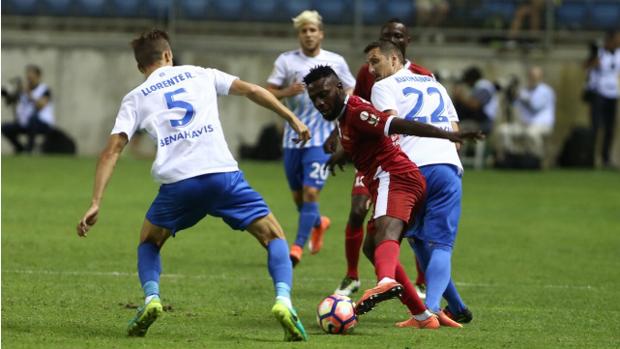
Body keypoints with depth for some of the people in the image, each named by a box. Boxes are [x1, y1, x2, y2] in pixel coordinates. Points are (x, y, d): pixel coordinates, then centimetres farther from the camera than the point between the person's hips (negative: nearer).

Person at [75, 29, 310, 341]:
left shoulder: (135, 99, 19)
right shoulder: (201, 75, 22)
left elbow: (112, 151, 9)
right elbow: (252, 91, 16)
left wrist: (95, 204, 5)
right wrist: (293, 119, 23)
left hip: (176, 182, 1)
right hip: (223, 174, -1)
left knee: (149, 242, 27)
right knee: (273, 236, 9)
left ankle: (151, 298, 1)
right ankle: (283, 300, -16)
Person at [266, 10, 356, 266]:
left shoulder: (336, 62, 3)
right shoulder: (286, 61, 3)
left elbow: (352, 93, 13)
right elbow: (268, 93, 2)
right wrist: (288, 92, -17)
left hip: (322, 139, -2)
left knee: (311, 192, -15)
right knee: (297, 195, 12)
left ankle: (298, 247, -14)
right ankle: (318, 223, 42)